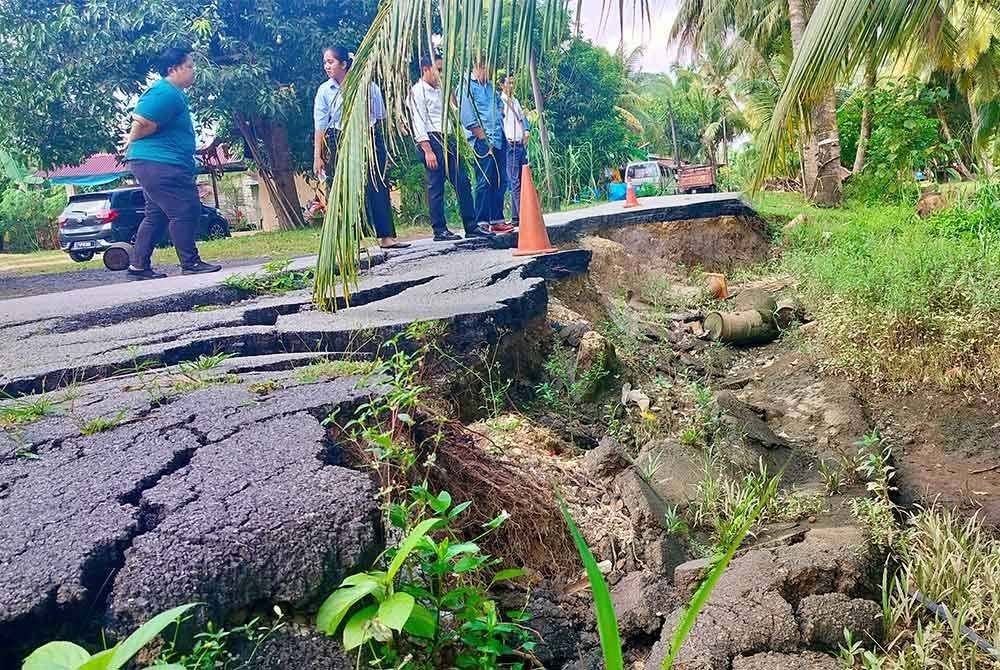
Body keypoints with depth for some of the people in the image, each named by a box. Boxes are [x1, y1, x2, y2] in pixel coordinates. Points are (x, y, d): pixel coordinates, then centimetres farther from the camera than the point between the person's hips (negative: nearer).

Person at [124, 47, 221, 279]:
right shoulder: (165, 92, -15)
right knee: (184, 211, -9)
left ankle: (138, 266, 15)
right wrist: (132, 141, -5)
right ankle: (191, 263, -3)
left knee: (156, 215, 12)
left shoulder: (174, 93, 21)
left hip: (161, 164, 11)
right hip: (159, 163, -11)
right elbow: (143, 123, -22)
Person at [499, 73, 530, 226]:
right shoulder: (499, 101, -1)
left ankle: (515, 217, 8)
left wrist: (526, 131, 9)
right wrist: (505, 138, -16)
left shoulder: (516, 101, 22)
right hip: (510, 145, -8)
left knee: (522, 180, 5)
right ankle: (521, 215, -12)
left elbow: (523, 117, 27)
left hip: (522, 144, 8)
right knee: (515, 182, -10)